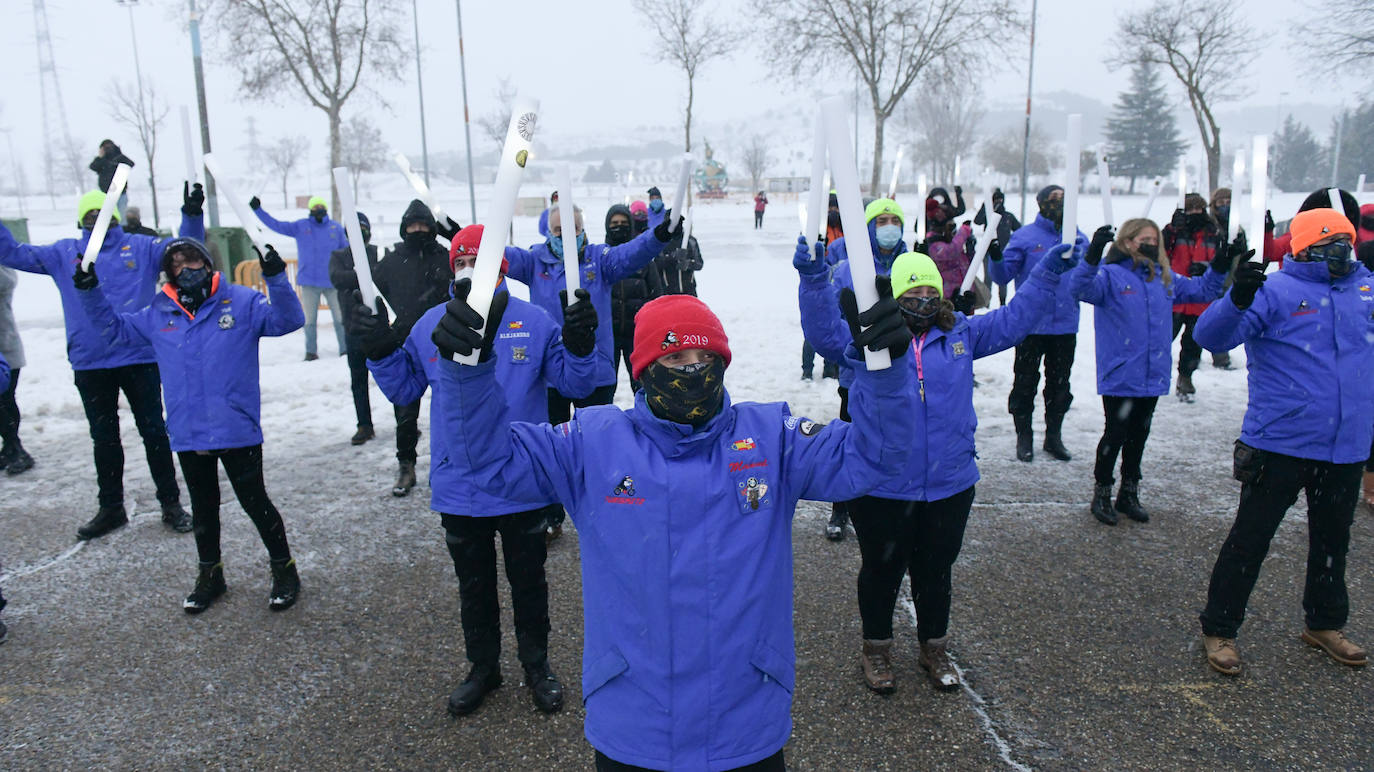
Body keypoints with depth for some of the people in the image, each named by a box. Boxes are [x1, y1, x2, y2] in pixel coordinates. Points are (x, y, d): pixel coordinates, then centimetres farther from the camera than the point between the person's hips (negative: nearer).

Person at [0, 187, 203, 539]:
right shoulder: (64, 253, 9)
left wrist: (192, 216, -19)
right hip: (90, 365, 3)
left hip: (139, 358, -3)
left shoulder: (141, 247, 3)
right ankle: (110, 508, 26)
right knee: (103, 439, 14)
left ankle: (171, 503, 16)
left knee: (154, 432, 6)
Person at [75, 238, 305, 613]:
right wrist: (90, 291, 7)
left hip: (237, 431, -4)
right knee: (203, 507, 18)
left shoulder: (241, 302, -4)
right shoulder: (158, 315, 8)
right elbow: (112, 328, 19)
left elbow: (287, 320, -14)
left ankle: (284, 570, 20)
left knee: (255, 502, 4)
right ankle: (210, 574, 35)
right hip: (188, 434, 4)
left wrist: (276, 279, -26)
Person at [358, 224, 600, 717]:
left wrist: (580, 345, -27)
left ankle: (537, 664, 36)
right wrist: (381, 353, -8)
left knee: (528, 582, 16)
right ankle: (483, 666, 39)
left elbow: (574, 383, -9)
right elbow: (404, 389, 8)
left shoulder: (534, 323, -8)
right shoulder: (430, 326, 0)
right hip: (458, 489, 2)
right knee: (474, 585, 19)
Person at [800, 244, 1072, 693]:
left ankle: (934, 647, 42)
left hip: (950, 486, 3)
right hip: (882, 490, -3)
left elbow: (1014, 319, 10)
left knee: (935, 573, 20)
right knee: (882, 572, 14)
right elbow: (825, 331, -20)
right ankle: (876, 648, 37)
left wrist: (1047, 274, 1)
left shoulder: (961, 335, 5)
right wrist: (813, 280, -34)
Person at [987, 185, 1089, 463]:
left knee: (1060, 384, 13)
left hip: (1066, 326, 4)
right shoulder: (1024, 236, -4)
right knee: (1025, 382, 5)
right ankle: (1024, 435, 19)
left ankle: (1054, 435, 27)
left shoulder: (1079, 238, 7)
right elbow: (1002, 275, -8)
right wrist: (995, 257, -27)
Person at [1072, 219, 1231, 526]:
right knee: (1115, 435, 1)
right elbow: (1081, 288, -29)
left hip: (1152, 376, 6)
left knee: (1138, 436, 16)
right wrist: (1093, 256, -45)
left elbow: (1202, 290, 23)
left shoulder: (1165, 279, 11)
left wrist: (1221, 265, 8)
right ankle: (1101, 494, 18)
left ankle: (1129, 494, 30)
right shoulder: (1110, 275, -9)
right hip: (1119, 376, -6)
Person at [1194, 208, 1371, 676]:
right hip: (1280, 444, -6)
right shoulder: (1275, 292, -12)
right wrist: (1238, 299, -40)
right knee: (1250, 539, 2)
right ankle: (1219, 629, 15)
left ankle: (1325, 624, 41)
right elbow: (1209, 336, -24)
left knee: (1333, 539, 21)